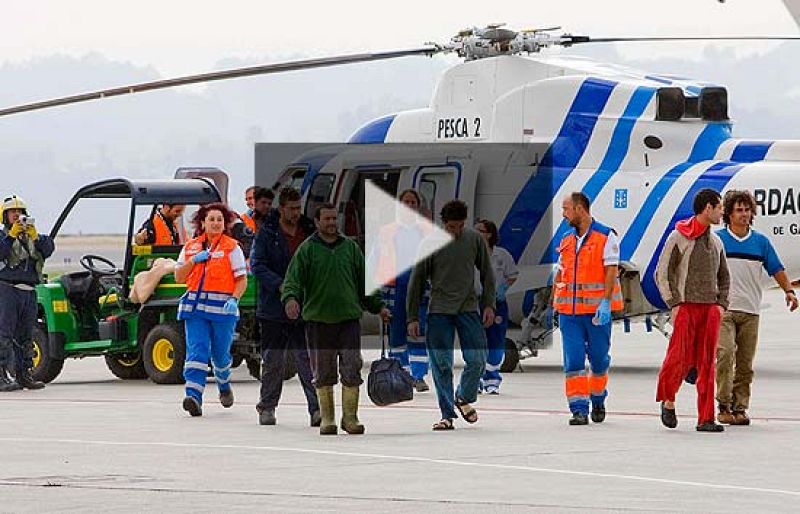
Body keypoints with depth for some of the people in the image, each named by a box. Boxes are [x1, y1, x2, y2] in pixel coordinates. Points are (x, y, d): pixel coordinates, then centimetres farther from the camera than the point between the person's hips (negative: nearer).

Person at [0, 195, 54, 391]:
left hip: (29, 292, 6)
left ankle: (23, 373, 17)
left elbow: (48, 249, 1)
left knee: (25, 335, 11)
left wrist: (35, 236, -14)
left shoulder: (31, 236, 18)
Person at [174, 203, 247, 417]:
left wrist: (234, 299, -17)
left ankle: (224, 386, 40)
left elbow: (242, 279, 0)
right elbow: (179, 278, 11)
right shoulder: (191, 247, 12)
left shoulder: (232, 247, 2)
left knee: (220, 354, 10)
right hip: (195, 306, 2)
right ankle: (193, 396, -23)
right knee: (196, 350, -13)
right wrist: (194, 260, -4)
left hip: (222, 307, -2)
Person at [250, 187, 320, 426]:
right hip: (273, 307, -1)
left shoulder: (308, 232, 8)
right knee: (272, 360, 7)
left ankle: (316, 408, -10)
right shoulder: (266, 234, -1)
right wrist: (280, 285, -20)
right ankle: (267, 407, 20)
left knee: (307, 360, -6)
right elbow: (257, 265, -8)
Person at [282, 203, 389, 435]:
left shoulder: (351, 247, 11)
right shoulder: (307, 249, 3)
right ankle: (327, 418, 14)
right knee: (323, 373, 4)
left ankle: (350, 416, 3)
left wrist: (378, 306, 14)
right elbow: (293, 278, -6)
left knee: (352, 370, -5)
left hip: (349, 318, 1)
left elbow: (363, 280, 18)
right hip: (317, 320, -1)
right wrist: (291, 297, -25)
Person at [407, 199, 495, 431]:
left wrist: (489, 305, 4)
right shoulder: (430, 244, -2)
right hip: (439, 312, -1)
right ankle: (447, 415, 4)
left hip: (468, 309, 1)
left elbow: (487, 274, 12)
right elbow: (417, 282, 2)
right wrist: (413, 318, 0)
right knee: (441, 364, -3)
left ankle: (464, 398, 22)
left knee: (477, 360, -4)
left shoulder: (475, 240, 3)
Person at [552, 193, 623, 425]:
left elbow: (611, 271, -10)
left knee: (599, 358, 7)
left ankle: (598, 400, 28)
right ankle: (578, 408, -5)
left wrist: (606, 302, -19)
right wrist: (554, 305, 13)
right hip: (569, 311, 4)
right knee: (573, 360, -5)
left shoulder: (606, 236, -4)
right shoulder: (566, 240, 14)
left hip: (597, 308, -4)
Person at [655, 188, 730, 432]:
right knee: (680, 358, -10)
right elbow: (662, 273, -3)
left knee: (707, 363, 1)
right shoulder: (678, 238, -2)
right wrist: (674, 304, -10)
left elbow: (723, 277, 24)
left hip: (710, 309, 5)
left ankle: (706, 419, 0)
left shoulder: (716, 242, 16)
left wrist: (721, 304, 9)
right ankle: (668, 401, 15)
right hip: (686, 306, -5)